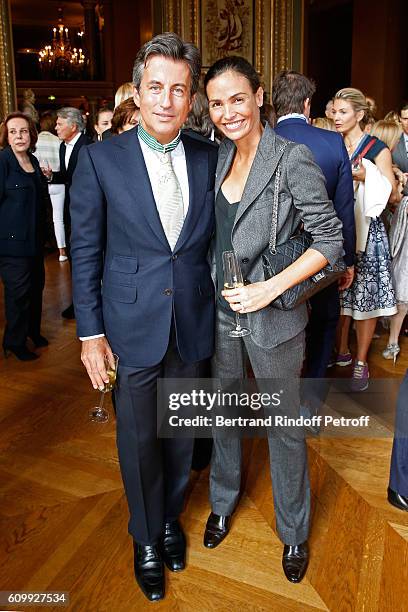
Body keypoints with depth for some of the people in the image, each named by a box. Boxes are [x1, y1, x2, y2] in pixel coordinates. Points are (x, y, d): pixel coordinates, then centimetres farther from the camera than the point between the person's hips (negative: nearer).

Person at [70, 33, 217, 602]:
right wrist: (90, 332, -6)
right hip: (132, 328, -2)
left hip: (192, 326, 3)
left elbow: (213, 240, 8)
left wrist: (215, 308, 4)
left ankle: (170, 518, 46)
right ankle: (146, 537, 39)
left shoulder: (209, 158, 1)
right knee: (139, 439, 13)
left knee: (181, 433, 18)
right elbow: (85, 251, -4)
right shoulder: (100, 158, -7)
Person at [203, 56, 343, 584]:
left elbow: (330, 238, -13)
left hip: (273, 318, -5)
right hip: (219, 312, 5)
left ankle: (294, 531, 35)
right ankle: (223, 501, 46)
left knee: (284, 425, 11)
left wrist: (272, 287, -21)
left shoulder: (292, 158, -13)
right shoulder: (215, 157, 4)